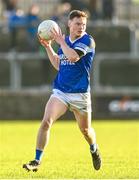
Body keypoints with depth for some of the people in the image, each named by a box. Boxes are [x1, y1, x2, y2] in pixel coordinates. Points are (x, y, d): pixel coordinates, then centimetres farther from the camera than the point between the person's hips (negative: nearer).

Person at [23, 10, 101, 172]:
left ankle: (94, 150, 47)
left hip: (80, 94, -3)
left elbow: (73, 56, -26)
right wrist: (48, 47, 9)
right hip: (60, 91, 3)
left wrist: (61, 42, -15)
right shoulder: (65, 41, 8)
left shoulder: (88, 41, -10)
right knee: (46, 122, -16)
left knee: (85, 130, 13)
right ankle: (37, 161, -14)